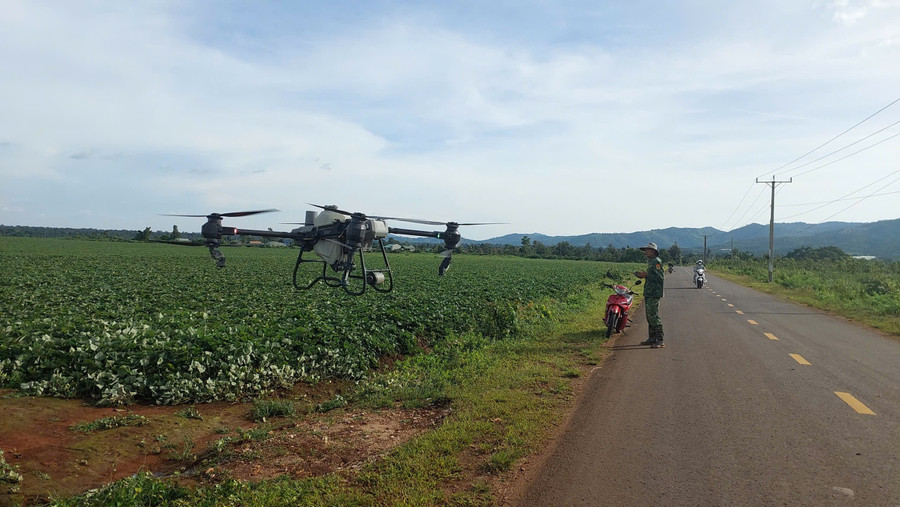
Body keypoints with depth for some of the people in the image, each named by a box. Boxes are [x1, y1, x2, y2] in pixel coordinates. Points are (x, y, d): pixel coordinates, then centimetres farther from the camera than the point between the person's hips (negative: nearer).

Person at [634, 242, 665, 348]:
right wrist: (641, 275, 11)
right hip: (649, 293, 11)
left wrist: (646, 275, -20)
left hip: (654, 293, -11)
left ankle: (660, 341, -11)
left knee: (654, 316, -12)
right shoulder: (650, 261, 19)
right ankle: (652, 338, 22)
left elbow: (661, 277, -20)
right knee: (649, 316, 14)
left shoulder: (656, 261, -13)